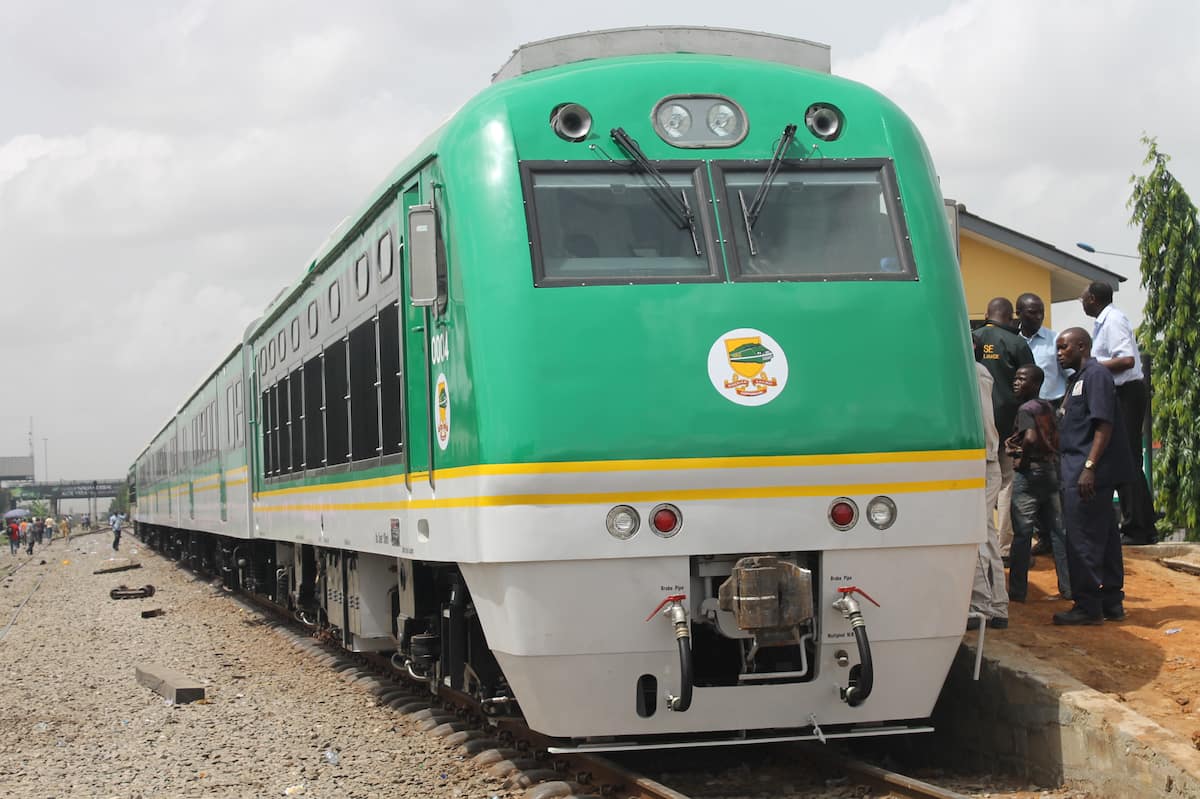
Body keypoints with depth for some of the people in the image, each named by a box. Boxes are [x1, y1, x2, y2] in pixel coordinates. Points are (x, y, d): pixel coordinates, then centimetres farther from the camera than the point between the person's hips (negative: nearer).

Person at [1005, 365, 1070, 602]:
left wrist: (1022, 460, -13)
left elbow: (1030, 438, -29)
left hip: (1029, 474, -8)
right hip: (1052, 470, 8)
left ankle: (1017, 591, 0)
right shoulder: (1048, 407, 13)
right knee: (1057, 531, 9)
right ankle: (1069, 587, 9)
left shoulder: (1026, 408, -12)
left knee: (1022, 533, -3)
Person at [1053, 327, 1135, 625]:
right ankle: (1111, 603, 17)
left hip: (1089, 474, -10)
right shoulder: (1077, 379, 20)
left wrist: (1089, 467, -24)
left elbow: (1104, 425, -18)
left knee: (1083, 539, -7)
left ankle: (1088, 606, -4)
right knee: (1105, 538, 12)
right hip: (1077, 470, 10)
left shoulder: (1096, 375, -10)